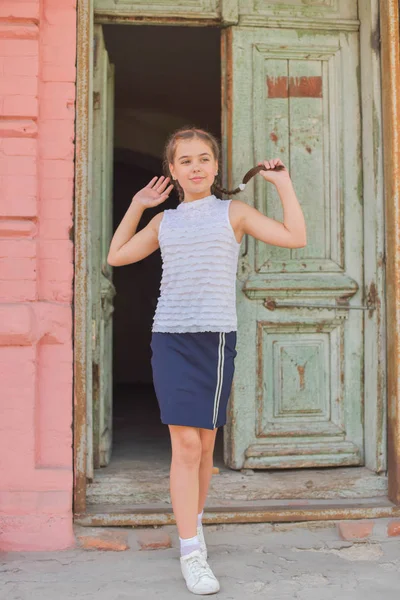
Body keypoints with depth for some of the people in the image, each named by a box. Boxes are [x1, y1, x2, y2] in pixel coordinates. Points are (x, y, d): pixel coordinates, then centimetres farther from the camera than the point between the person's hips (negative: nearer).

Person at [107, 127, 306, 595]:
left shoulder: (233, 213, 7)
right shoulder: (164, 222, 14)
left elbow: (295, 238, -1)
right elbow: (117, 256, 23)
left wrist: (283, 183, 3)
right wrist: (136, 205, 21)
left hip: (216, 337, 0)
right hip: (170, 339, 1)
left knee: (204, 445, 9)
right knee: (185, 443, -10)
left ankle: (194, 518, 33)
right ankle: (191, 553, -4)